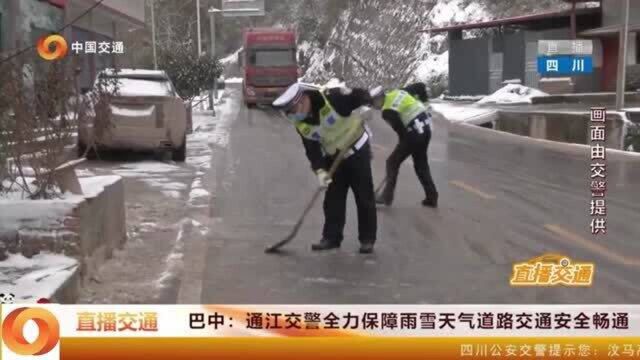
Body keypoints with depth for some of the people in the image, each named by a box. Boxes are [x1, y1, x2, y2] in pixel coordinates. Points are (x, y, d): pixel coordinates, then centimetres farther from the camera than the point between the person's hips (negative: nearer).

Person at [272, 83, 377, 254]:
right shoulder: (302, 125, -8)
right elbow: (312, 149, -7)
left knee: (364, 198, 0)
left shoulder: (332, 97, -27)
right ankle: (331, 237, 16)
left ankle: (367, 239, 9)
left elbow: (361, 95, -22)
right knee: (333, 199, 6)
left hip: (357, 150, -5)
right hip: (334, 157, 5)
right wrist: (320, 170, -19)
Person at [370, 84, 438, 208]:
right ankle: (432, 197, 20)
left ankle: (387, 196, 4)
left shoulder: (387, 111, -11)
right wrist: (423, 104, 22)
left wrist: (405, 143, 3)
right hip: (426, 128, 8)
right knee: (421, 164, 19)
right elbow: (420, 86, 12)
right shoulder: (398, 92, 10)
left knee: (392, 162, 4)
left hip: (414, 133, -8)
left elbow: (400, 129, -13)